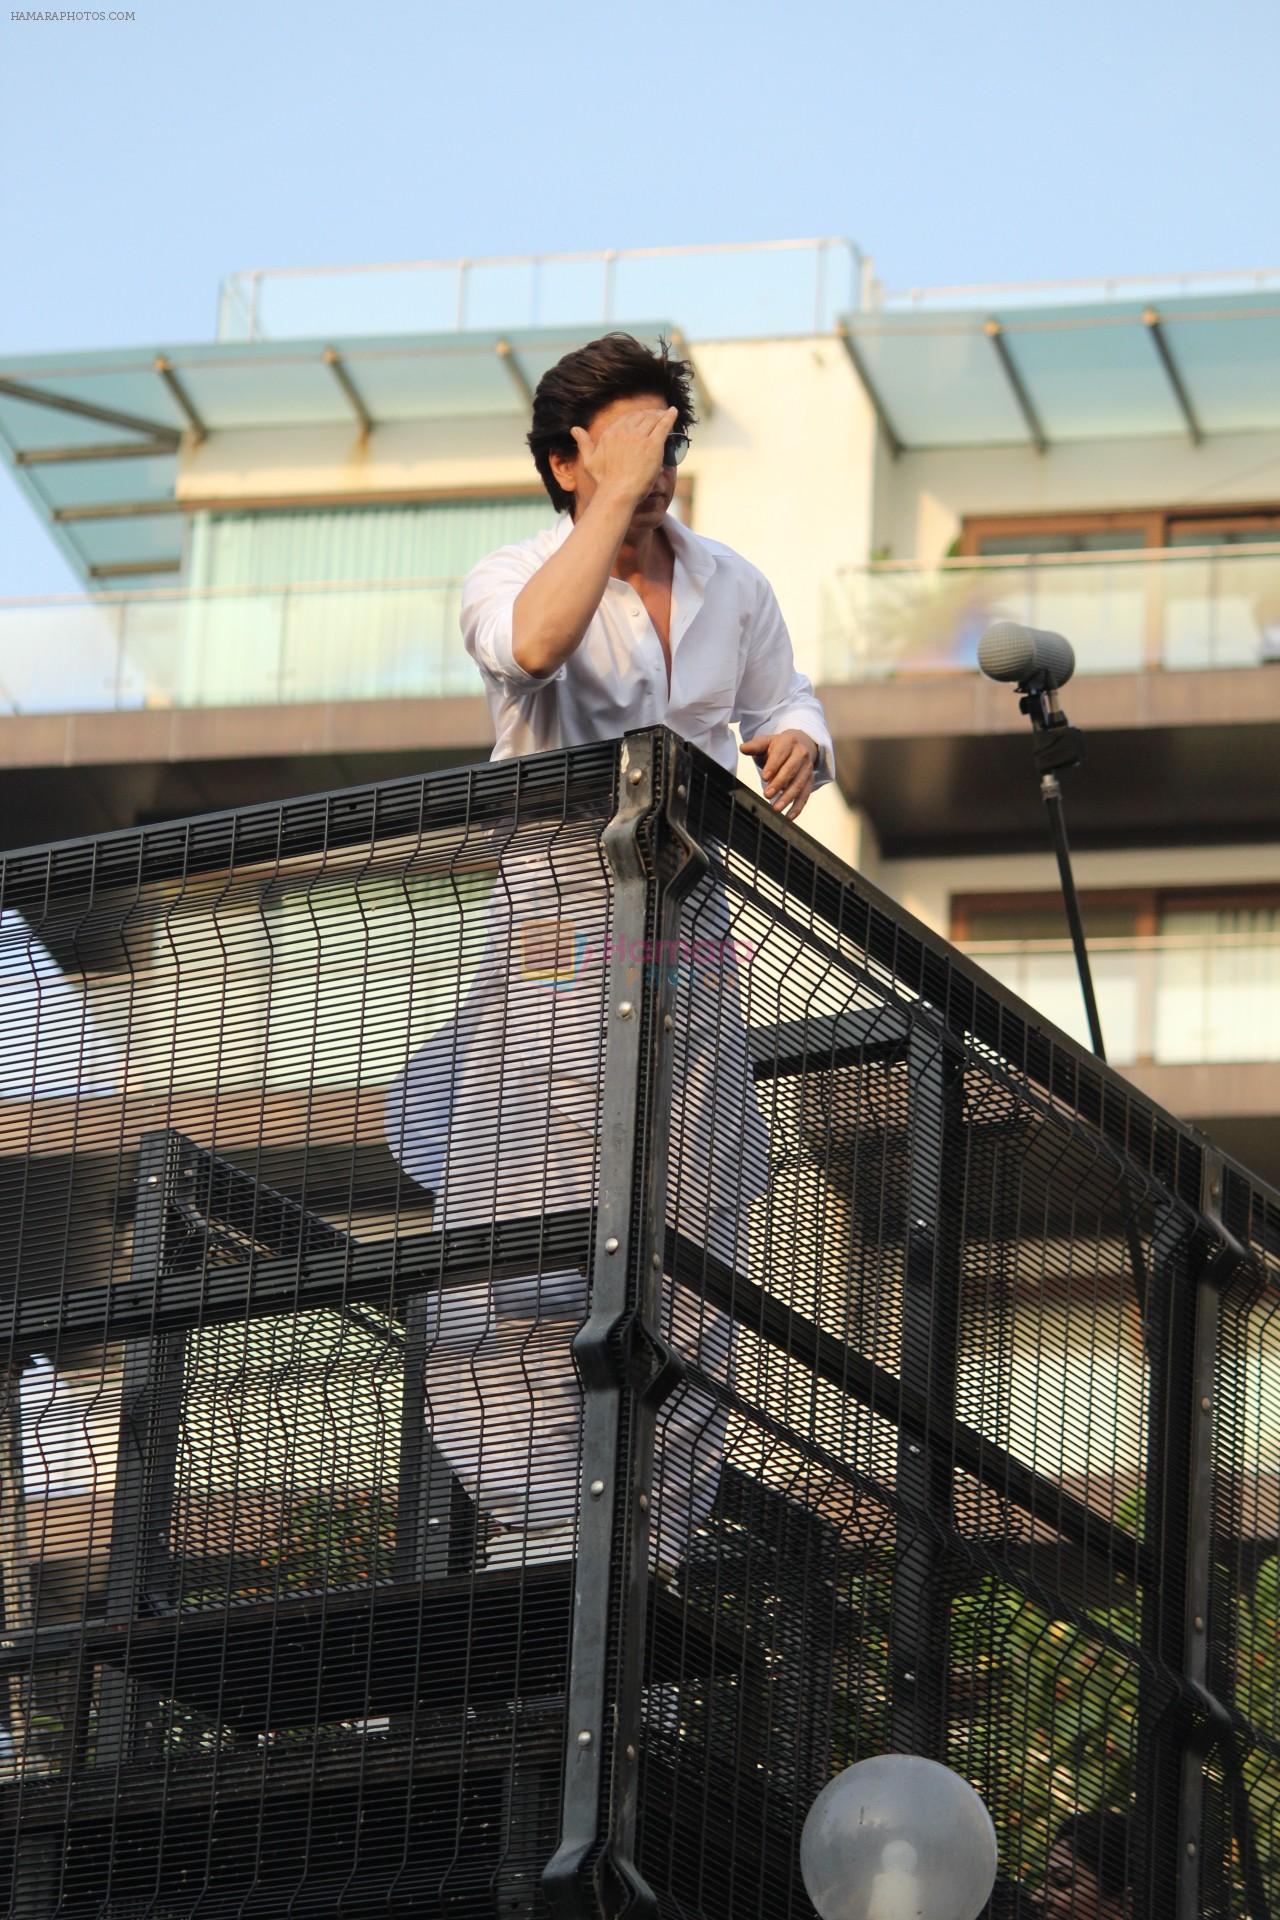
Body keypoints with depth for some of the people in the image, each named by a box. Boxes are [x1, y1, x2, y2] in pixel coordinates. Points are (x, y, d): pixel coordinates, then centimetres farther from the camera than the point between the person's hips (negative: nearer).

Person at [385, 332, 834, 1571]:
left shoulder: (731, 588, 13)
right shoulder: (512, 578, -2)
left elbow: (787, 708, 24)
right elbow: (534, 643, -26)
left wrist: (796, 746, 0)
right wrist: (613, 501, -21)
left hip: (692, 935, 5)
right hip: (555, 920, -4)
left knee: (680, 1234, 2)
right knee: (539, 1224, -13)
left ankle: (651, 1549, 5)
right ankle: (541, 1548, -13)